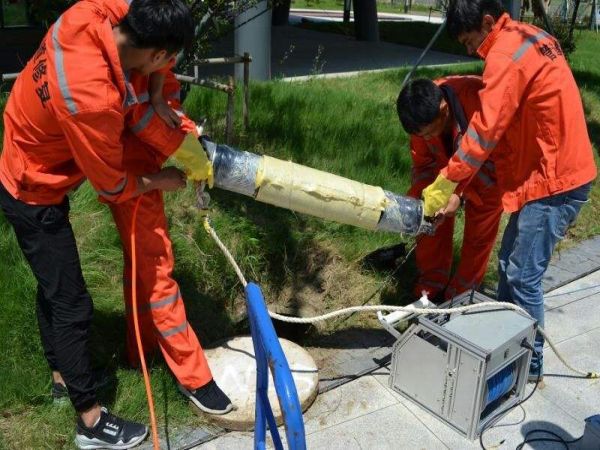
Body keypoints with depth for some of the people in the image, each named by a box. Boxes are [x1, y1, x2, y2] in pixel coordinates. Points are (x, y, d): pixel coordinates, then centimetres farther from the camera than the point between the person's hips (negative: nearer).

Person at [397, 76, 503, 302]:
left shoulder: (478, 97, -41)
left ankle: (461, 296, 19)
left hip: (488, 172, -4)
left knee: (478, 233, 2)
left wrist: (460, 193, -41)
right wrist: (416, 199, -28)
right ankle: (430, 289, 20)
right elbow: (423, 162, -12)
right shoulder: (423, 114, -25)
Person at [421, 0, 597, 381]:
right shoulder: (529, 38, 12)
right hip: (552, 172, 10)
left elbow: (483, 131, -22)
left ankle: (530, 363, 13)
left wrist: (445, 183, -14)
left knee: (522, 276, -3)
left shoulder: (507, 55, -18)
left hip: (553, 182, -10)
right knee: (509, 265, 17)